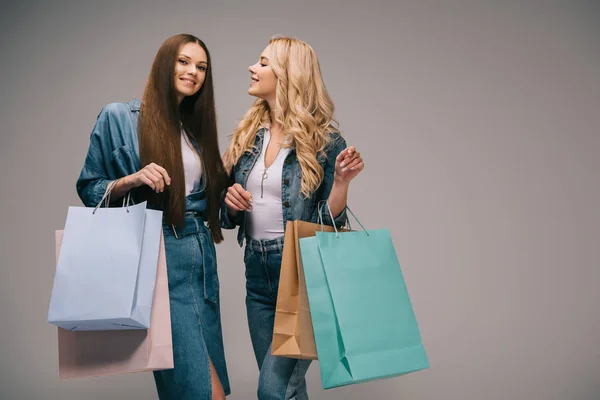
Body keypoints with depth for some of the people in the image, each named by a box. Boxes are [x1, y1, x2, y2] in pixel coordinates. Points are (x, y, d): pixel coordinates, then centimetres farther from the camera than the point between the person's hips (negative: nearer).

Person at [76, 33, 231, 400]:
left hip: (202, 253, 7)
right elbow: (89, 189, 1)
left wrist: (229, 181, 4)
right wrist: (130, 180, -16)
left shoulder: (197, 126, 16)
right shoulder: (118, 117, -1)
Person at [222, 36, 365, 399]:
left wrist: (342, 180, -22)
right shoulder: (248, 135, 8)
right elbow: (229, 218, 14)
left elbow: (330, 222, -7)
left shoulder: (324, 140, -7)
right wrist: (231, 202, -7)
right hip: (258, 274, 6)